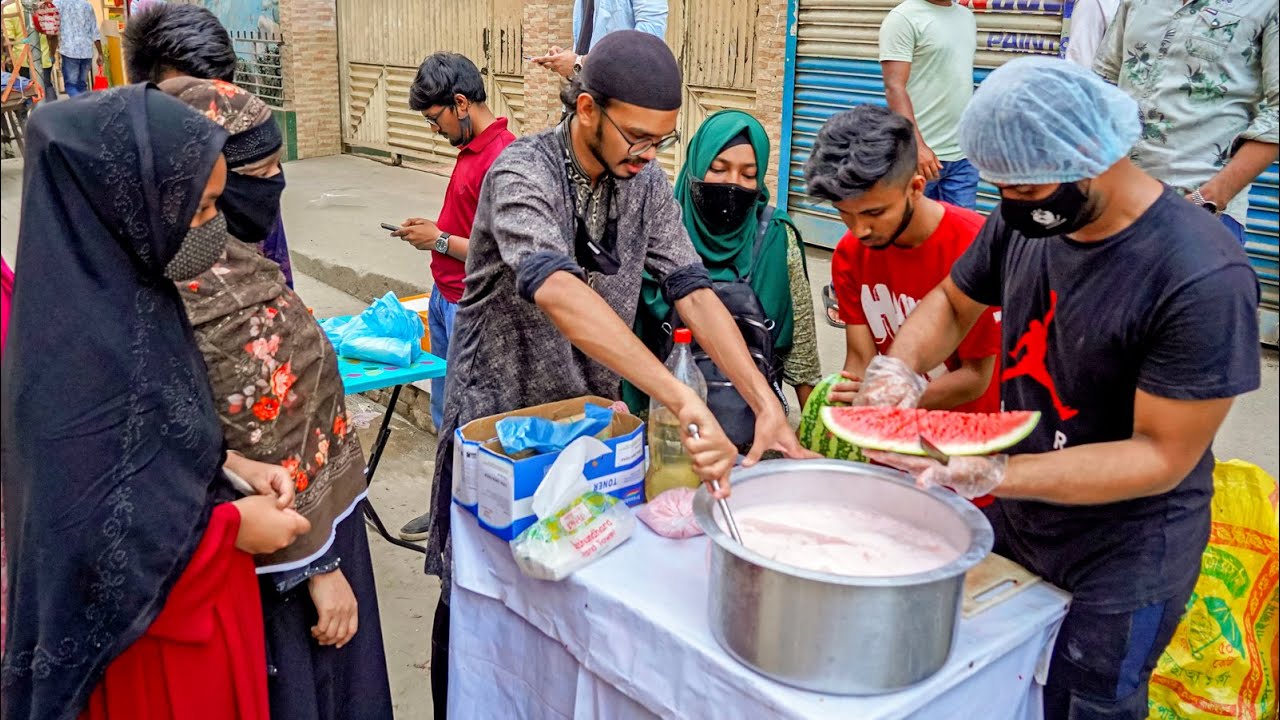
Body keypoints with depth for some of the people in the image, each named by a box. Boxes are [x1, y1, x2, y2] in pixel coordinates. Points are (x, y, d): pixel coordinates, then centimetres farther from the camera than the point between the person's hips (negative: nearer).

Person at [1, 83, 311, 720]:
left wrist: (231, 465, -2)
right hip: (152, 628, -8)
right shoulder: (83, 346, -31)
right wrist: (233, 525, -18)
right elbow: (87, 534, -28)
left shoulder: (124, 289, -4)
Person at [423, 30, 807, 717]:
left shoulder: (647, 183, -2)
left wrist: (766, 404, -21)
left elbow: (692, 290, -8)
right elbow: (557, 292, -41)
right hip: (500, 418, -5)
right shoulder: (522, 171, -23)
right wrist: (684, 399, -49)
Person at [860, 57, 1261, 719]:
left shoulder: (1204, 279, -27)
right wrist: (901, 366, -12)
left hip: (1126, 552, -6)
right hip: (1015, 517, 6)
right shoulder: (1023, 219, -8)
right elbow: (952, 302, 9)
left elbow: (1162, 456, -24)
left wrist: (993, 475, -33)